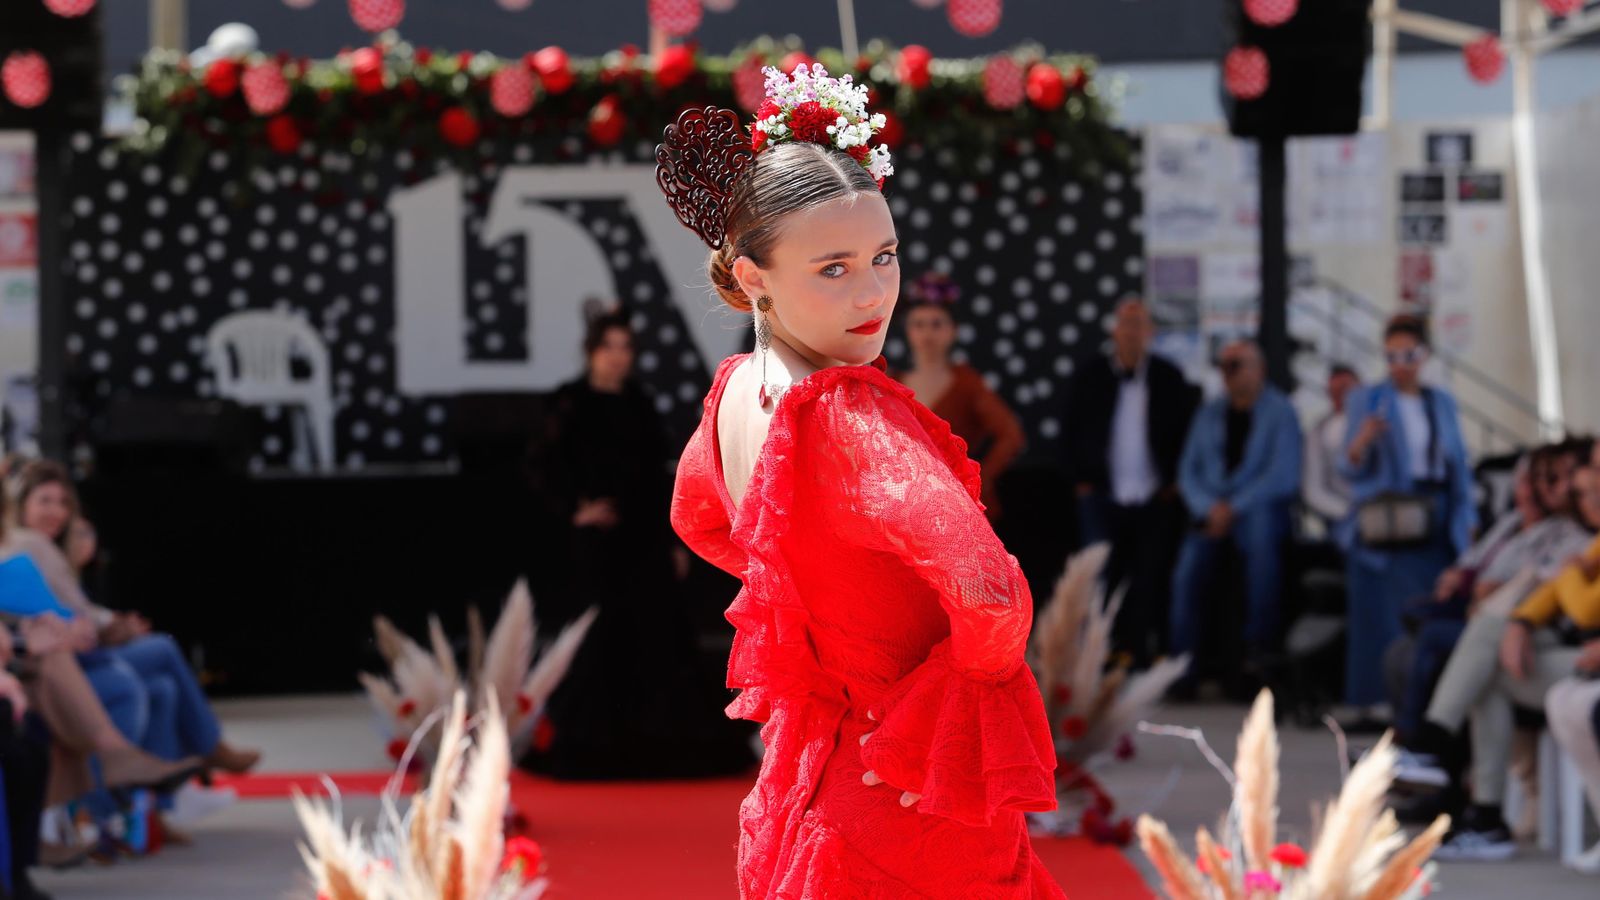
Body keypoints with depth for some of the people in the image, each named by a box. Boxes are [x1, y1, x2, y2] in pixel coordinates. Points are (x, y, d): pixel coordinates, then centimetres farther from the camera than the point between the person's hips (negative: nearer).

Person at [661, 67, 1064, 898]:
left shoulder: (735, 393, 0)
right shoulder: (850, 417, -27)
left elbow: (696, 520, 23)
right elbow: (990, 593, -39)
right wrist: (980, 661, -17)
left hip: (800, 787, 9)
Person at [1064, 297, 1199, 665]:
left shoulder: (1170, 379, 3)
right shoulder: (1088, 378, 5)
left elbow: (1188, 431, 7)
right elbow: (1073, 434, 9)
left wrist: (1176, 483, 1)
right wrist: (1081, 481, 2)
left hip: (1157, 503, 0)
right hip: (1102, 498, 0)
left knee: (1151, 588, 0)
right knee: (1102, 581, -5)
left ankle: (1145, 659, 7)